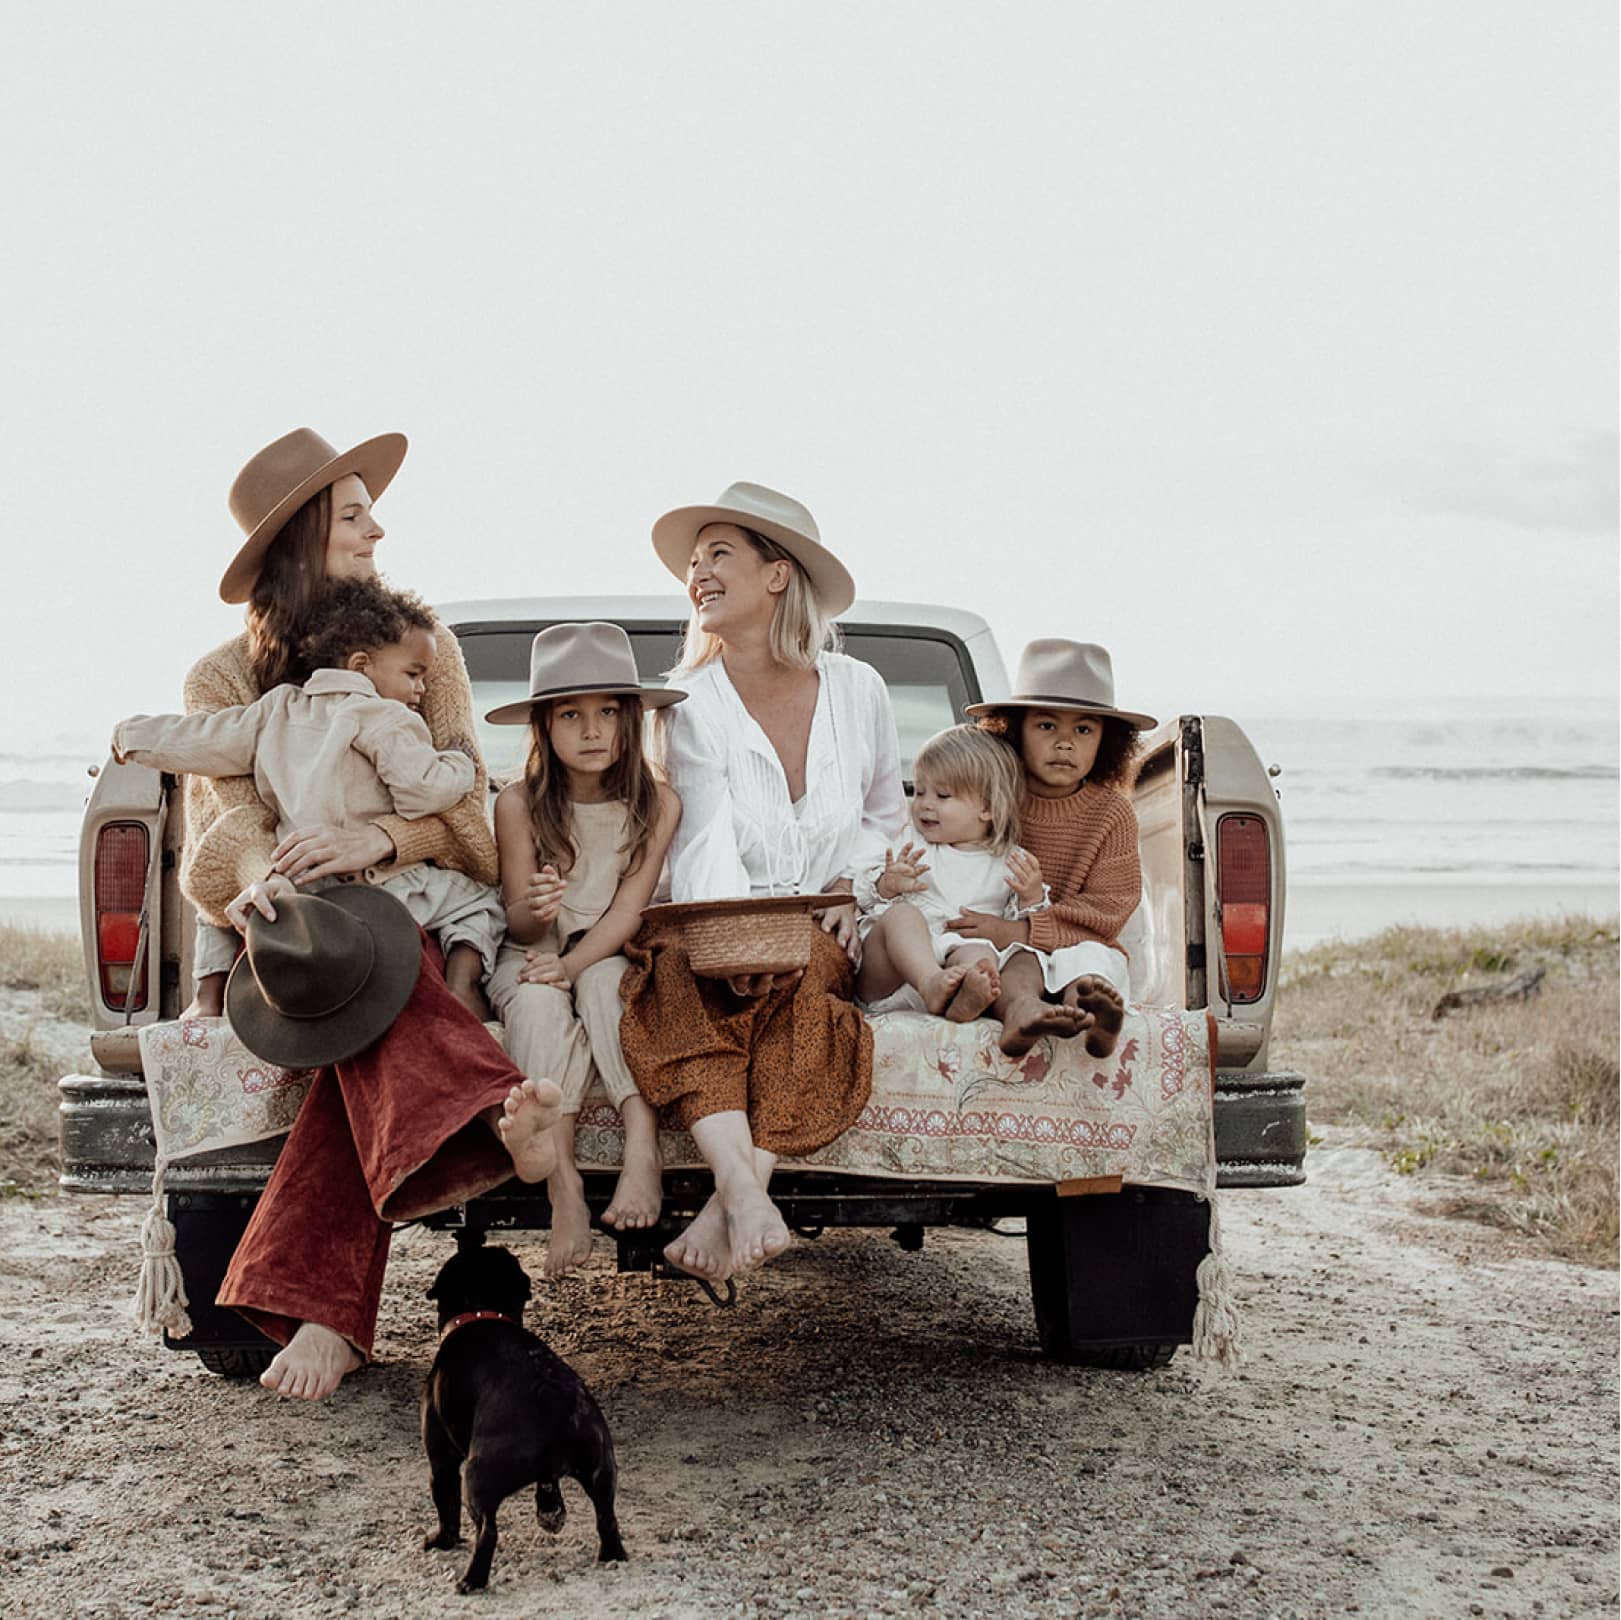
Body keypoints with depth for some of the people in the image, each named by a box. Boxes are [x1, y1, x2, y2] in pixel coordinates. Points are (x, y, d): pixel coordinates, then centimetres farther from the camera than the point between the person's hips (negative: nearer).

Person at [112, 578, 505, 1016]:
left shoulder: (278, 710, 13)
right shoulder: (383, 718, -8)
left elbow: (196, 739, 17)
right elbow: (422, 791, -18)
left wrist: (132, 734, 34)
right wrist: (460, 765, 4)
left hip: (303, 897, 6)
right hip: (382, 889, -6)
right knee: (478, 901, 9)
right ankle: (461, 985, -13)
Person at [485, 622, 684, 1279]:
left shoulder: (657, 803, -6)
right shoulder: (519, 803, -7)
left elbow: (629, 909, -11)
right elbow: (519, 928, -7)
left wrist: (572, 963, -29)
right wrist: (535, 911, -32)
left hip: (611, 957, 1)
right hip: (531, 959, 0)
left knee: (602, 978, -34)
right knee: (539, 1002, -33)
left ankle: (642, 1147, -40)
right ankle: (564, 1192, -40)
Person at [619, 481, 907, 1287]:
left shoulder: (856, 690, 6)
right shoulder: (691, 702, -1)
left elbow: (886, 818, 22)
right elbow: (705, 842, -14)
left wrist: (851, 889, 2)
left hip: (820, 935, 1)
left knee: (799, 984, -35)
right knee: (682, 976, -36)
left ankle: (723, 1209, -41)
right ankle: (750, 1202, -51)